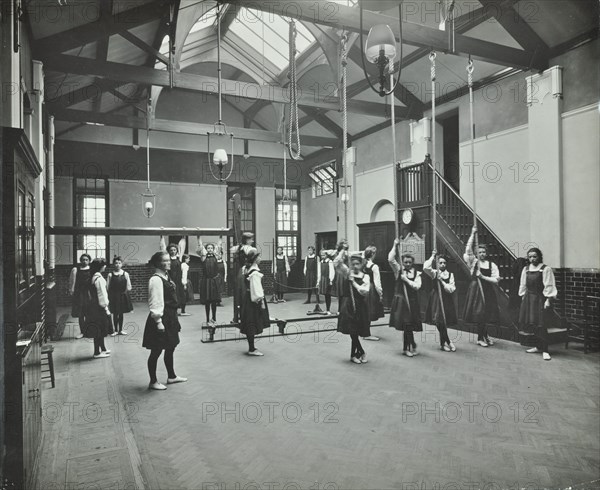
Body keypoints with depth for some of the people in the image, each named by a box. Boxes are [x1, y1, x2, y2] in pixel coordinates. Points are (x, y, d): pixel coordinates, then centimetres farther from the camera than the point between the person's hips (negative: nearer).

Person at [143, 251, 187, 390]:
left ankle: (171, 376, 34)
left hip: (170, 317, 10)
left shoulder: (166, 277, 11)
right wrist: (158, 321, -22)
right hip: (161, 318, -10)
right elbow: (155, 303, -21)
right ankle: (153, 381, 17)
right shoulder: (156, 280, -18)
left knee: (170, 348, 20)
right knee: (156, 351, 4)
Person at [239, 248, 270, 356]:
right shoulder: (255, 272, -21)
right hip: (254, 301, -9)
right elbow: (257, 289, -20)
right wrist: (261, 302, -15)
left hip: (247, 298, 9)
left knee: (250, 325, 14)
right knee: (253, 324, -1)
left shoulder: (245, 269, 5)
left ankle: (251, 347, 23)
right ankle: (252, 349, 6)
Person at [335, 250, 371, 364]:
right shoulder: (347, 272, 0)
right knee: (352, 330, -5)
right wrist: (343, 251, -13)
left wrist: (353, 282, -13)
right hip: (348, 304, -1)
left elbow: (365, 291, -12)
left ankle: (354, 354, 23)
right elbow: (337, 263, -14)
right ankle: (361, 352, 14)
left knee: (355, 331, 7)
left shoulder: (365, 277, 1)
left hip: (360, 306, 1)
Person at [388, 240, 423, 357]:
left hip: (412, 301, 0)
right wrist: (395, 245, -10)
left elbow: (417, 286, -10)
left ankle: (407, 347, 18)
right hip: (400, 300, 0)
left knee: (408, 325, 2)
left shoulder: (416, 273, 3)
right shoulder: (399, 270, 2)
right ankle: (411, 347, 14)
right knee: (406, 325, 0)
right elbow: (390, 259, -11)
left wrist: (407, 280, -14)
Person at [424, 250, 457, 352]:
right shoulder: (434, 273, -1)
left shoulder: (450, 274, 4)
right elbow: (425, 268, -22)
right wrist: (433, 256, -14)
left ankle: (443, 343, 21)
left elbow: (451, 289, -5)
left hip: (447, 299, 2)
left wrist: (442, 281, -13)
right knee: (439, 321, -8)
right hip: (436, 299, -2)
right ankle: (448, 342, 4)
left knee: (444, 322, 7)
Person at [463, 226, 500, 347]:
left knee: (486, 313, 7)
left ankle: (484, 336, 27)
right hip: (476, 289, -2)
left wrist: (483, 277, -12)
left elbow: (496, 280, -2)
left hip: (488, 291, 2)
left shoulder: (492, 265, 3)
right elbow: (468, 249, -12)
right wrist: (473, 234, -13)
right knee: (478, 313, -2)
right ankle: (481, 337, 12)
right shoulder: (473, 262, 1)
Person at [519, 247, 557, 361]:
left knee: (540, 325, -7)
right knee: (530, 324, 8)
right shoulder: (526, 269, 9)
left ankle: (544, 350, 1)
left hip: (540, 299, -6)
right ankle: (539, 346, 24)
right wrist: (523, 297, 13)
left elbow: (549, 286, -11)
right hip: (528, 299, 6)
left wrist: (548, 300, -15)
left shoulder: (545, 269, -8)